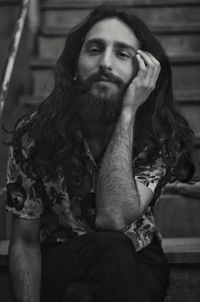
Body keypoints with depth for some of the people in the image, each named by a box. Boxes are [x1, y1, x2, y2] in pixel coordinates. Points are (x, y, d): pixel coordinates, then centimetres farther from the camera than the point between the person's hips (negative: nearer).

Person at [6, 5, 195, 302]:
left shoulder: (160, 135, -14)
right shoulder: (34, 133, -11)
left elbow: (113, 218, -30)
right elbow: (25, 241, -7)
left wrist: (127, 112, -30)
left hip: (137, 265, -1)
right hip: (59, 263, 2)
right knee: (109, 248, -32)